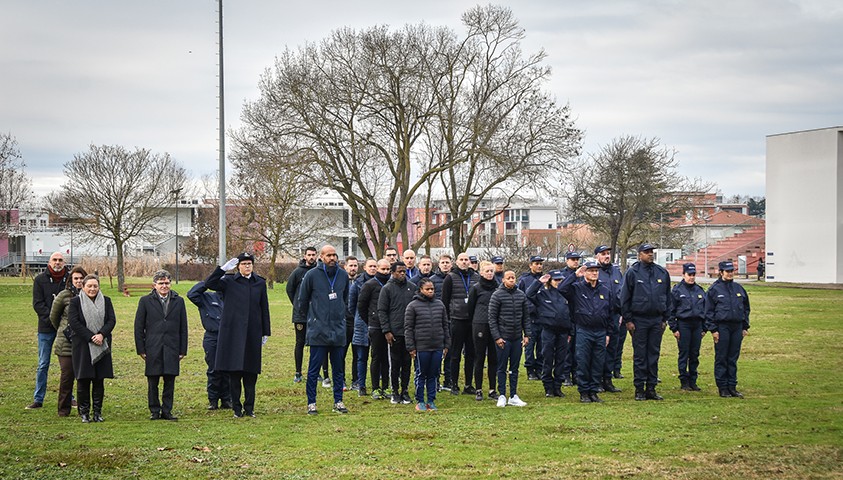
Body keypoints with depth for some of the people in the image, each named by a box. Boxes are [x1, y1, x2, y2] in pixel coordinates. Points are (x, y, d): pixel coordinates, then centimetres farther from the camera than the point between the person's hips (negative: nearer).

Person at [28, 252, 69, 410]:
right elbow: (37, 303, -3)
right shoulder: (40, 279, 1)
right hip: (46, 328, -1)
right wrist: (51, 319, -15)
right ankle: (38, 399, 9)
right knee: (43, 364, 3)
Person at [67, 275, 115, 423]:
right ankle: (84, 412, 7)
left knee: (99, 380, 3)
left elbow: (112, 320, 1)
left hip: (102, 346, 2)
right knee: (83, 380, -1)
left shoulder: (106, 301, 9)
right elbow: (73, 322, -9)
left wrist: (102, 334, -16)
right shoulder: (75, 302, 1)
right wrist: (91, 337, -16)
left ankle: (97, 412, 10)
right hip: (82, 346, -2)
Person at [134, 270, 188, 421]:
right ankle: (154, 411, 14)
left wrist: (183, 350, 5)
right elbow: (138, 327, 3)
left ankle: (167, 411, 12)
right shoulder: (145, 301, 4)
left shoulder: (178, 301, 9)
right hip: (153, 349, -1)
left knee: (170, 382, 3)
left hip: (172, 349, 1)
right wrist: (141, 349, -2)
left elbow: (183, 328, 10)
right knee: (153, 383, 4)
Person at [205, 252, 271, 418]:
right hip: (233, 333, -2)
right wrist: (223, 268, -17)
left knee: (251, 373, 4)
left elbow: (264, 309, 12)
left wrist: (266, 332, 11)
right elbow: (209, 283, -11)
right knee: (234, 373, -1)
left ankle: (249, 407, 12)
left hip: (253, 333, 2)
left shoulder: (260, 283, 10)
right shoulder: (229, 282, 3)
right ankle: (237, 408, 7)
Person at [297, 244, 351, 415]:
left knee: (339, 369, 9)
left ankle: (338, 401, 17)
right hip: (318, 331, -4)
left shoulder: (343, 276, 7)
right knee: (314, 369, -1)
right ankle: (311, 403, 6)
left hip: (338, 330, 4)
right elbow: (302, 300, 5)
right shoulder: (312, 275, -5)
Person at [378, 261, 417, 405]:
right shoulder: (387, 289, -1)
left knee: (407, 362, 6)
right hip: (395, 333, -3)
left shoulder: (412, 287, 9)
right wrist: (386, 331, -8)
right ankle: (395, 392, 11)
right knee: (395, 363, 3)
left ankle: (405, 391, 13)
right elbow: (382, 311, -2)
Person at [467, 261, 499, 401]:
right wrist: (475, 322, 6)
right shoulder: (476, 288, 0)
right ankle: (478, 390, 6)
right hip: (480, 326, -3)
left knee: (494, 359, 5)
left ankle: (493, 390, 11)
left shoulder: (498, 287, 10)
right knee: (479, 358, 1)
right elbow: (471, 307, 4)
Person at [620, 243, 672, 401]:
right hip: (639, 320, -3)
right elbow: (625, 298, -2)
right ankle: (639, 389, 5)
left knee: (654, 355, 6)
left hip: (657, 320, 4)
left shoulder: (662, 273, 8)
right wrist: (628, 320, -6)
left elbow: (668, 297, 15)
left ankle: (651, 388, 12)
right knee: (640, 356, 0)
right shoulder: (632, 273, -3)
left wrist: (665, 318, 10)